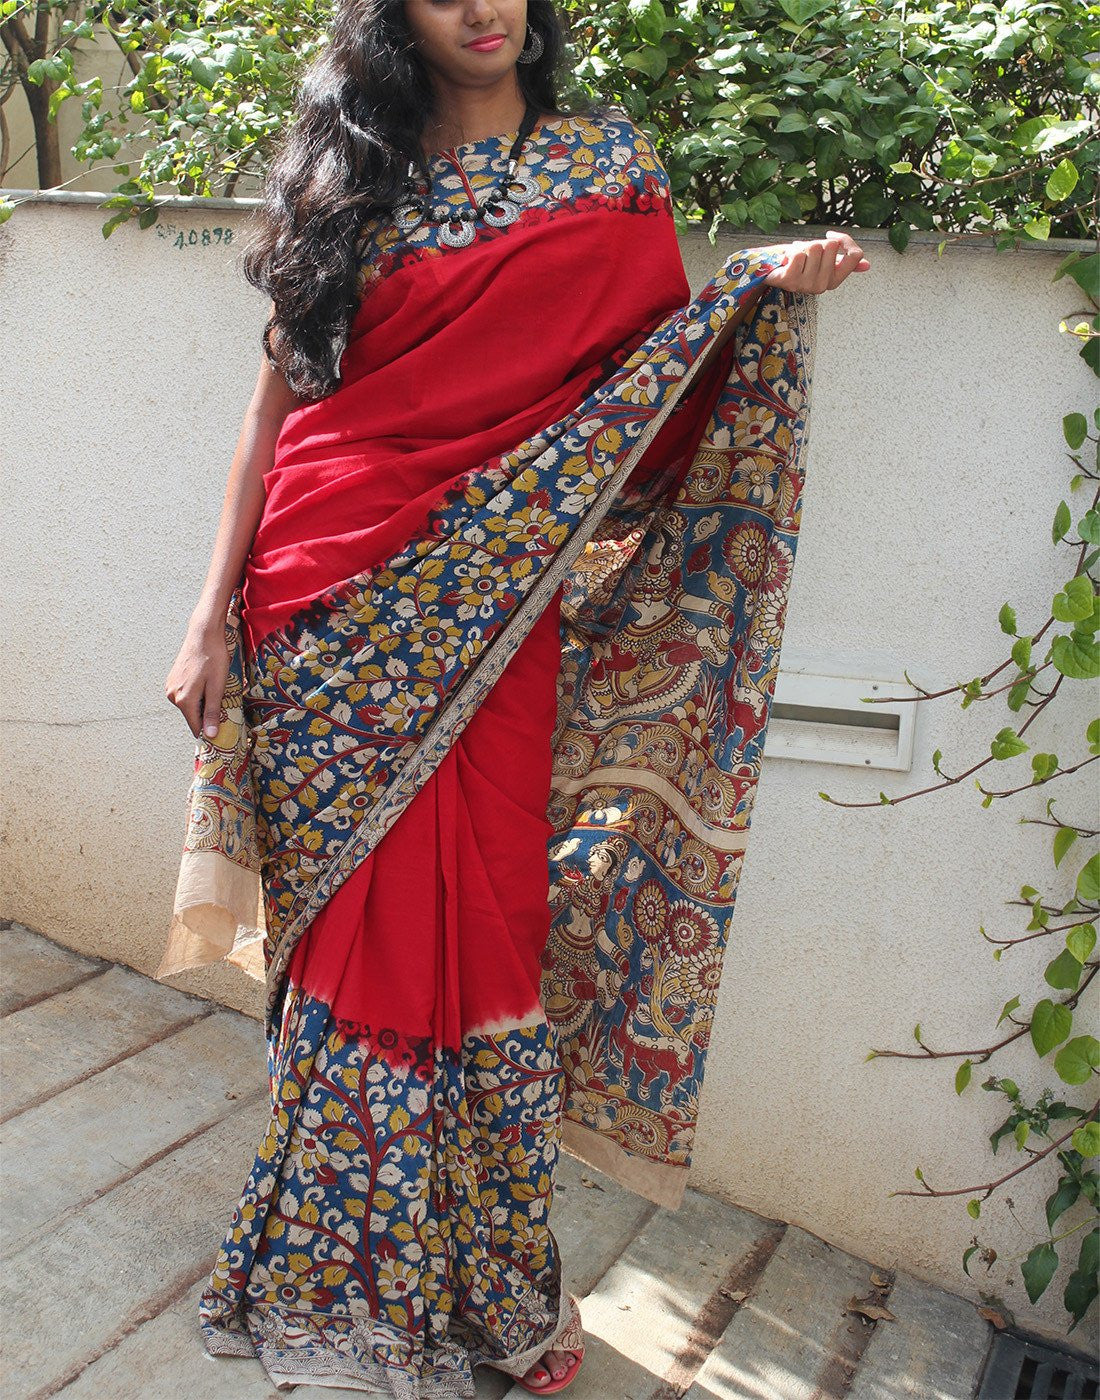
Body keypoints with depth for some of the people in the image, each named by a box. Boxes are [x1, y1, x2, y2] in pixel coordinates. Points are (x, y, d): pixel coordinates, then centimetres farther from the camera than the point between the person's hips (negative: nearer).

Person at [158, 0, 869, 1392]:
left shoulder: (606, 164, 10)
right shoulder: (347, 177, 12)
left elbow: (656, 383, 7)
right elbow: (277, 398, 7)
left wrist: (767, 285, -11)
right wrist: (214, 614, 2)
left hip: (480, 630, -1)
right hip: (326, 625, 1)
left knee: (463, 930, 1)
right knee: (343, 928, 5)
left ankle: (489, 1288, 24)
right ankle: (348, 1272, 28)